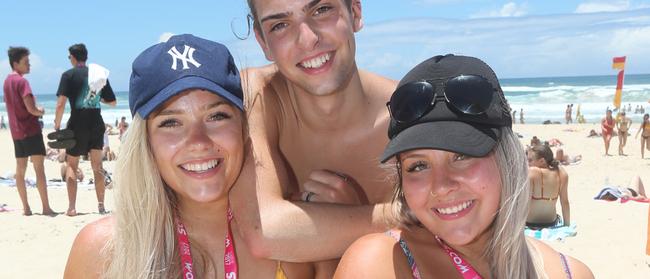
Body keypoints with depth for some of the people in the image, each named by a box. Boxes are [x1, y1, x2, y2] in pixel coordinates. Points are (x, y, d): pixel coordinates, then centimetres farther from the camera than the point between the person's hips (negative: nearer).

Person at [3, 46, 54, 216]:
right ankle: (46, 207, -8)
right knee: (39, 168, -7)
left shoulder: (7, 81, 14)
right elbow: (31, 108, -20)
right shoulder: (22, 81, -13)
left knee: (20, 169, 7)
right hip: (30, 130, -8)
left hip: (16, 131, 8)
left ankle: (26, 208, 10)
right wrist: (41, 111, 1)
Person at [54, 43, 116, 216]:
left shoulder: (69, 75, -5)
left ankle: (72, 208, 7)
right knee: (97, 166, 12)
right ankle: (101, 205, 13)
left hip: (77, 125, -3)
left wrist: (57, 125, -5)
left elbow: (61, 104, -15)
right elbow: (112, 102, 11)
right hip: (97, 125, 3)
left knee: (72, 166, 9)